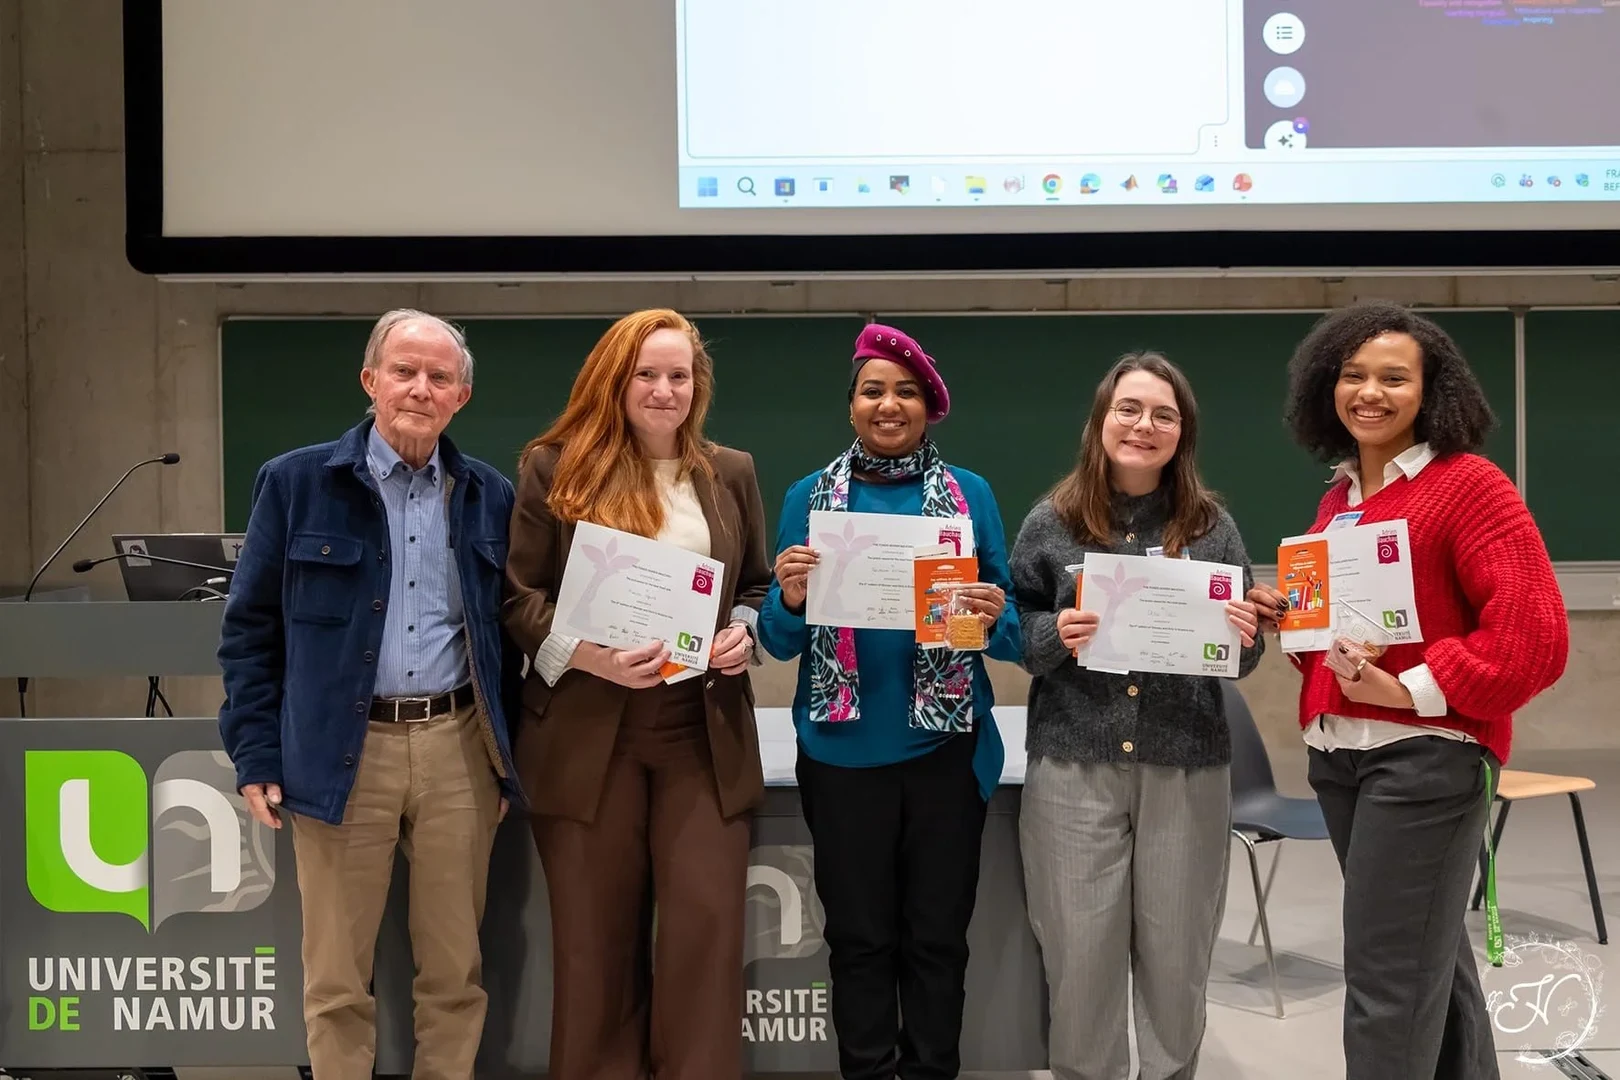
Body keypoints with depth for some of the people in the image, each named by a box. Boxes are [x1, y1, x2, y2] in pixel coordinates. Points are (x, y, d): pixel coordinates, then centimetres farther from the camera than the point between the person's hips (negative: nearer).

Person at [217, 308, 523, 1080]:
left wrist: (507, 758, 8)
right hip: (342, 751, -2)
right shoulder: (295, 482, 0)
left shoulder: (491, 496, 7)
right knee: (337, 978, 10)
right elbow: (250, 628, 2)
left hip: (460, 747, 2)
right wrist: (257, 756, -3)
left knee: (454, 970, 12)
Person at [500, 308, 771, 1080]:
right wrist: (587, 654, -17)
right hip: (588, 735, -2)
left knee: (706, 925, 0)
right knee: (596, 937, 9)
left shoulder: (731, 474, 11)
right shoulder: (554, 467, 0)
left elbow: (759, 585, 18)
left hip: (704, 734, 2)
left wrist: (744, 633, -4)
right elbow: (515, 593, -2)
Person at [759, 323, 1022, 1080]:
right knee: (858, 936, 11)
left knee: (937, 936, 11)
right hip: (843, 751, 0)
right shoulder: (809, 497, 3)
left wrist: (993, 620, -18)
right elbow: (780, 642, 3)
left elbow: (1009, 634, 4)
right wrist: (789, 598, -18)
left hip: (946, 748, 0)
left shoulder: (971, 494, 2)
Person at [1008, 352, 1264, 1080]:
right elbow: (1012, 632, 4)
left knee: (1177, 955, 11)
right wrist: (1055, 636, -16)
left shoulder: (1212, 526, 5)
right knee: (1079, 957, 5)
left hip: (1187, 767, 1)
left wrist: (1245, 637, -13)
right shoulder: (1050, 523, 1)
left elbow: (1241, 653, 9)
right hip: (1073, 768, -1)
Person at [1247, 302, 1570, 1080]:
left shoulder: (1470, 485, -9)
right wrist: (1289, 617, 5)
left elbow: (1534, 635, -16)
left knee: (1386, 974, -4)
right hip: (1335, 753, 8)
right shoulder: (1337, 498, 13)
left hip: (1425, 753, -8)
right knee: (1430, 949, 20)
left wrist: (1410, 689, -19)